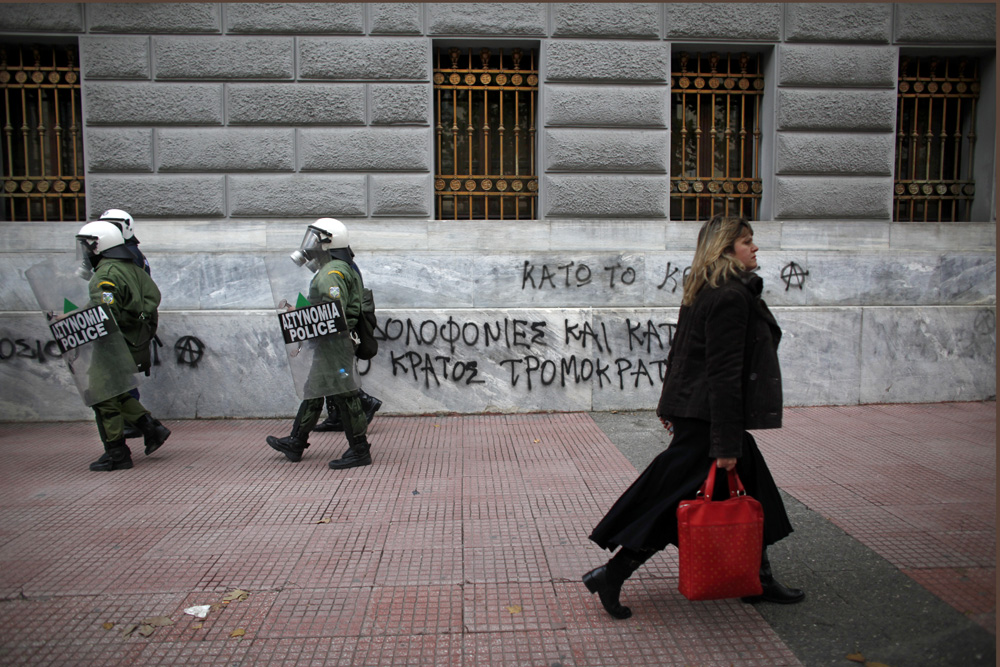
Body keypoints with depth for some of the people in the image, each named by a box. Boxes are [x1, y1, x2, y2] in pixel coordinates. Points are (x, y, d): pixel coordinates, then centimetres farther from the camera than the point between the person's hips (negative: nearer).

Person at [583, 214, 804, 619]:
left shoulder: (705, 293, 12)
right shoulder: (730, 298, -19)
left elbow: (681, 355, 17)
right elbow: (725, 373, -23)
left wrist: (673, 406, 24)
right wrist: (726, 442, -22)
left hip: (693, 411, 10)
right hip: (707, 420, -10)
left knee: (750, 492, 19)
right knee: (672, 503, -2)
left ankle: (759, 581, 33)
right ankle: (610, 576, 6)